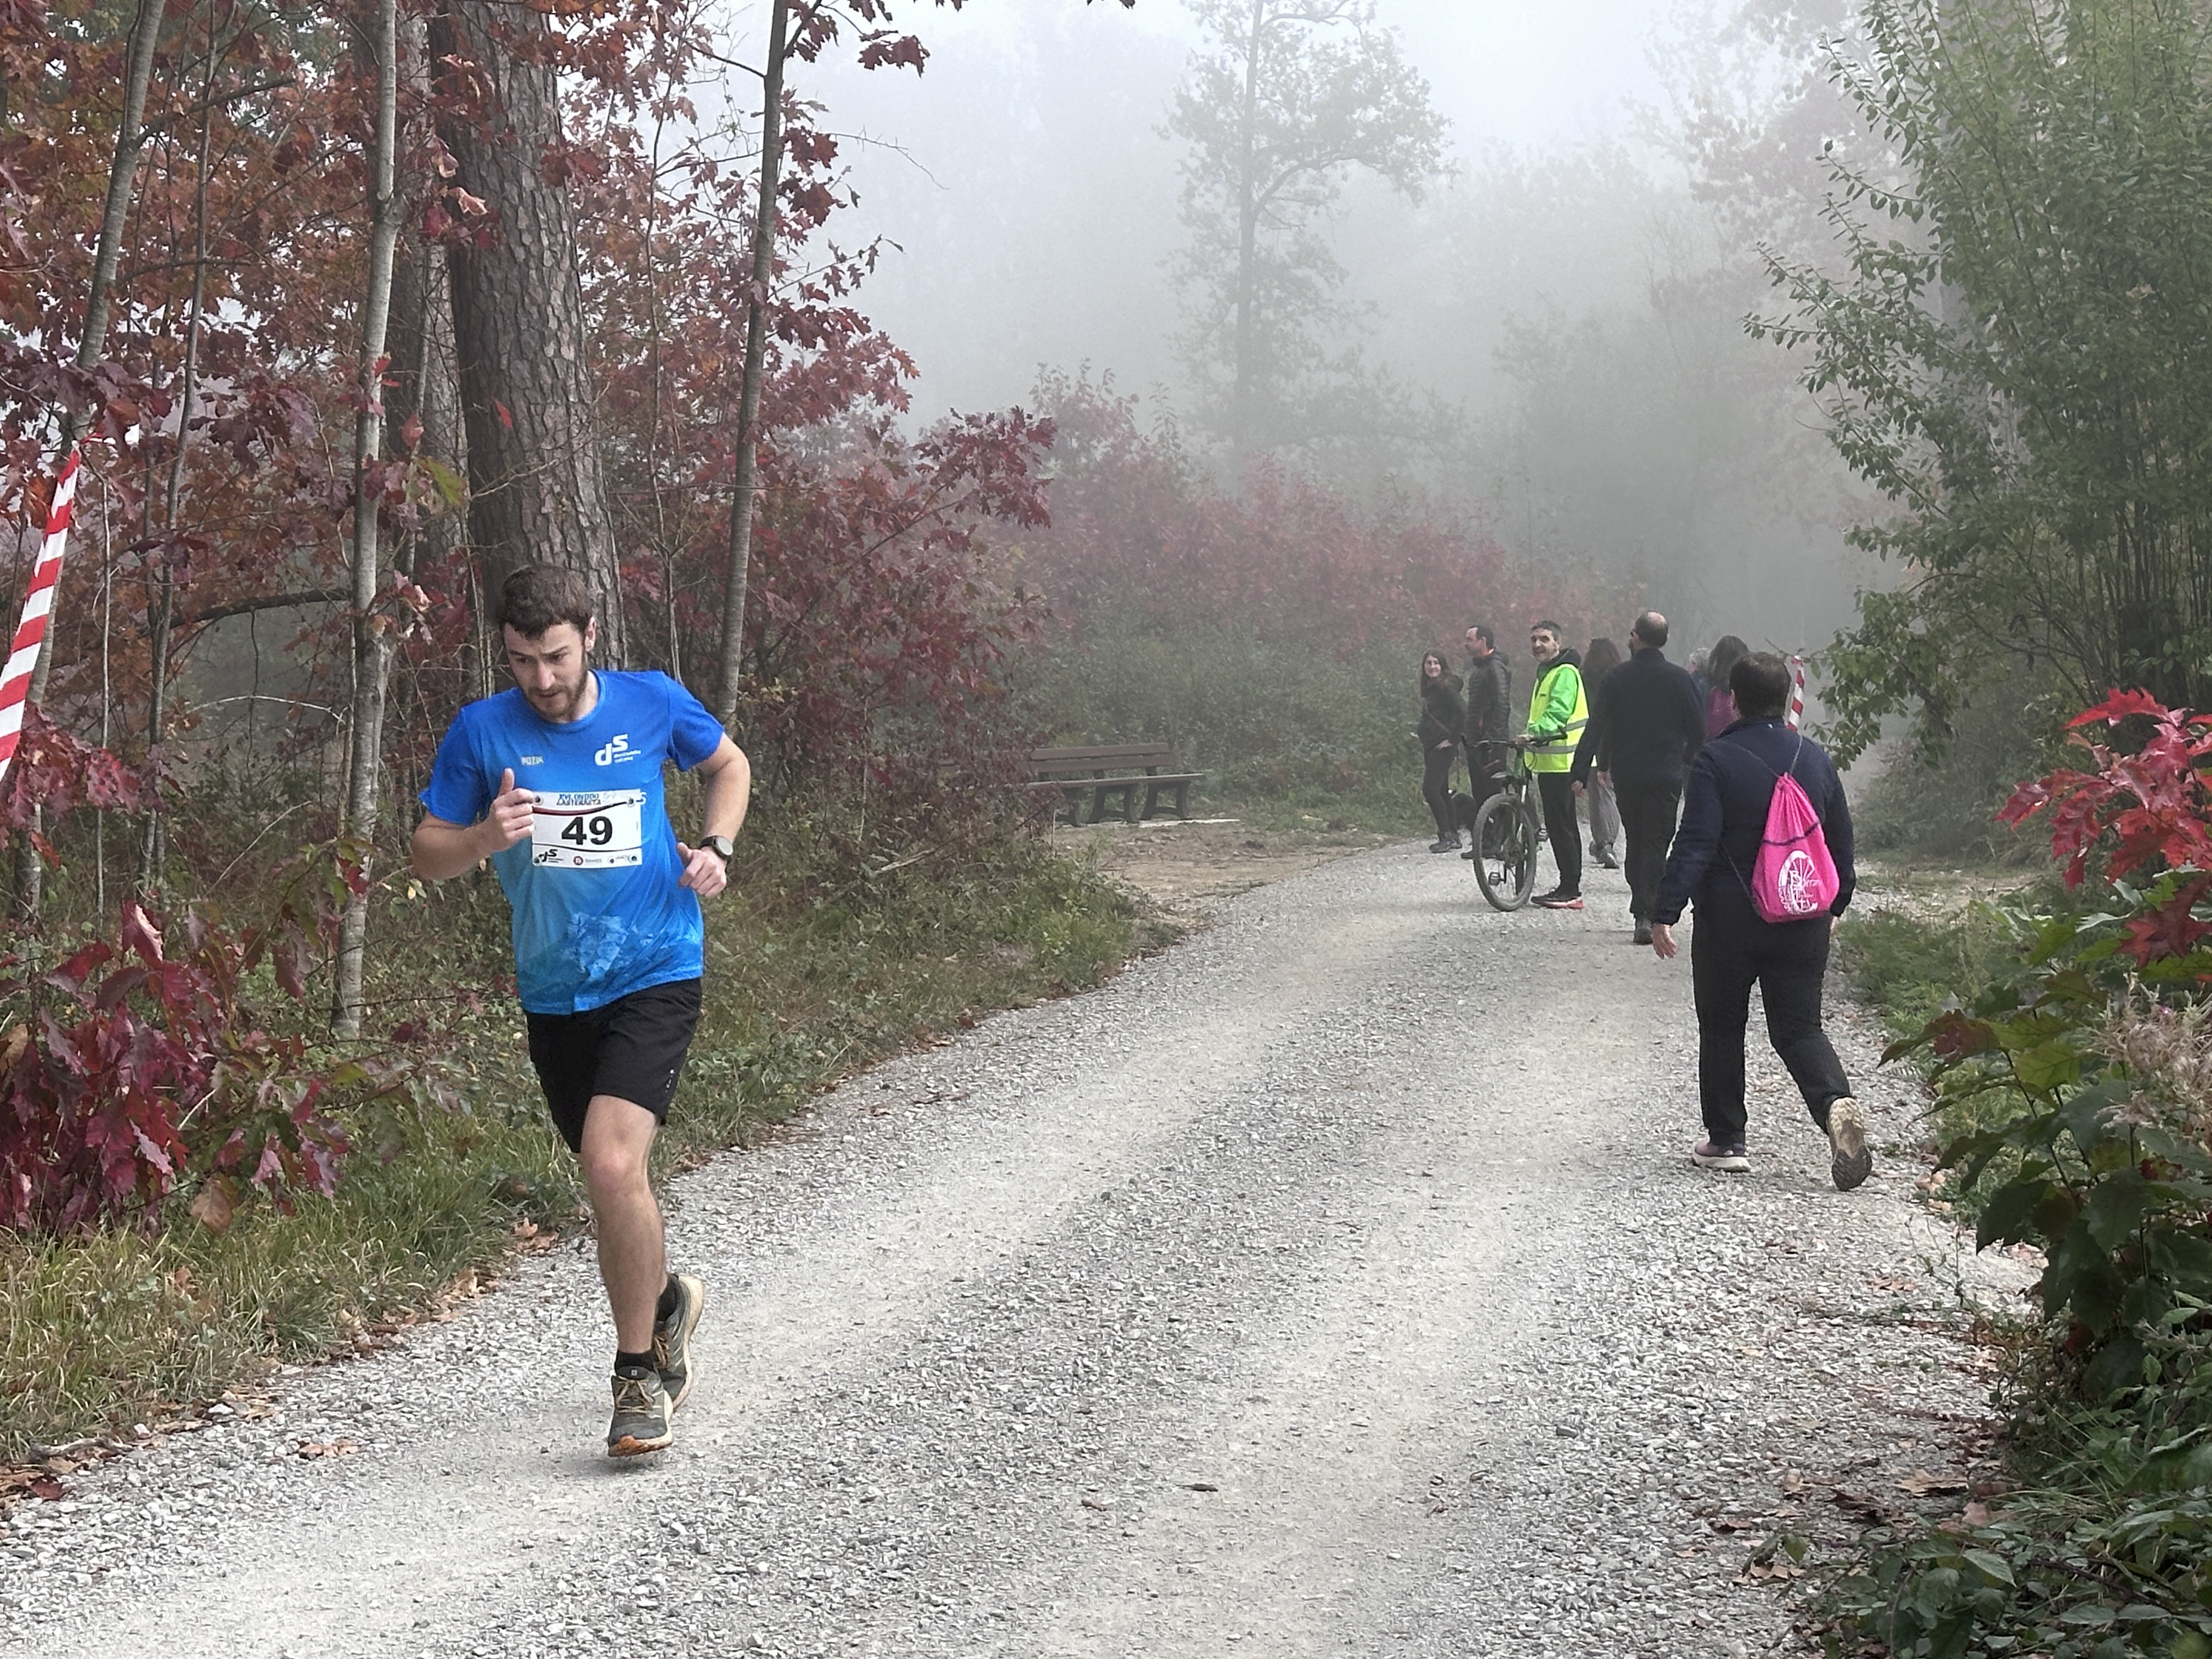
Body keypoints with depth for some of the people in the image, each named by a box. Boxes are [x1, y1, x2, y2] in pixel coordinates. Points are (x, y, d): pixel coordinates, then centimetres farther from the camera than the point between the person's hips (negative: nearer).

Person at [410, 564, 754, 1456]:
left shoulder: (653, 703, -4)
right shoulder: (482, 731, -4)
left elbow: (728, 763, 16)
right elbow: (428, 856, 1)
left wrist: (715, 847, -1)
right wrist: (487, 837, -20)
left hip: (654, 976, -3)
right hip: (554, 991, 3)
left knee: (612, 1163, -22)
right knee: (610, 1183, 15)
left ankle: (639, 1375, -7)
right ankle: (665, 1300, 47)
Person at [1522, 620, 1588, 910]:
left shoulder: (1565, 674, -11)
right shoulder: (1546, 674, 22)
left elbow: (1558, 712, -26)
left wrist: (1535, 732, -40)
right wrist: (1529, 738, 32)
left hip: (1562, 762, -11)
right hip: (1549, 761, 11)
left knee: (1561, 824, -11)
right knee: (1561, 824, 12)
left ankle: (1570, 891, -10)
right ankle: (1569, 888, 16)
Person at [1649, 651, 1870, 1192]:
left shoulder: (1716, 761, -10)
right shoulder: (1816, 759, 6)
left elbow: (1695, 844, -16)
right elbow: (1842, 840, 14)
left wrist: (1664, 914, -14)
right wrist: (1836, 904, 27)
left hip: (1729, 920, -4)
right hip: (1803, 924, 4)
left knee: (1722, 1030, 11)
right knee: (1799, 1028, 8)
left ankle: (1726, 1141, 15)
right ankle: (1837, 1103, -19)